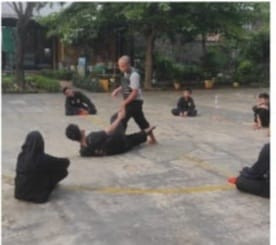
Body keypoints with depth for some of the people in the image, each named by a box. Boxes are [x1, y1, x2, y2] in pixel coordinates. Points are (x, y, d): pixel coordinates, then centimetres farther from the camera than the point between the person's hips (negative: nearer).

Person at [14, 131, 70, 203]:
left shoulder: (21, 156, -10)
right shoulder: (43, 159, -25)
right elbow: (66, 162, -13)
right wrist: (66, 160, 14)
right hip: (38, 195, -6)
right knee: (62, 171, 9)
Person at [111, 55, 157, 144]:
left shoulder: (134, 75, -21)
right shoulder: (126, 73, 7)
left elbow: (135, 92, -24)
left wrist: (125, 102, -21)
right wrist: (118, 90, 5)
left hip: (135, 102, -9)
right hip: (130, 101, 9)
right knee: (141, 121, 16)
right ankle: (152, 139, 26)